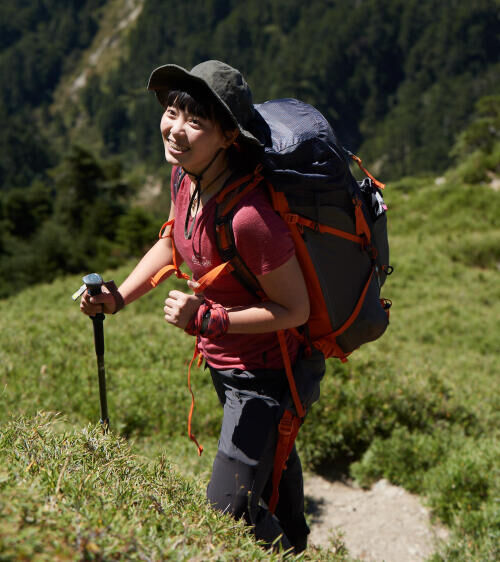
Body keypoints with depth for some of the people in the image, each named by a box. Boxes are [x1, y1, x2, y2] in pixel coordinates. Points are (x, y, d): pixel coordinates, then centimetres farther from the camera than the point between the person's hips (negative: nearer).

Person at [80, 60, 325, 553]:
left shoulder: (250, 217, -37)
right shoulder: (184, 175, -12)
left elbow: (295, 309, -26)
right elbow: (172, 242, 7)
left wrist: (206, 320, -31)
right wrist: (118, 297, -5)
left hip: (261, 374, -8)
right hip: (222, 360, 9)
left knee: (229, 510, 0)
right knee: (272, 456, 32)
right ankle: (296, 544, 62)